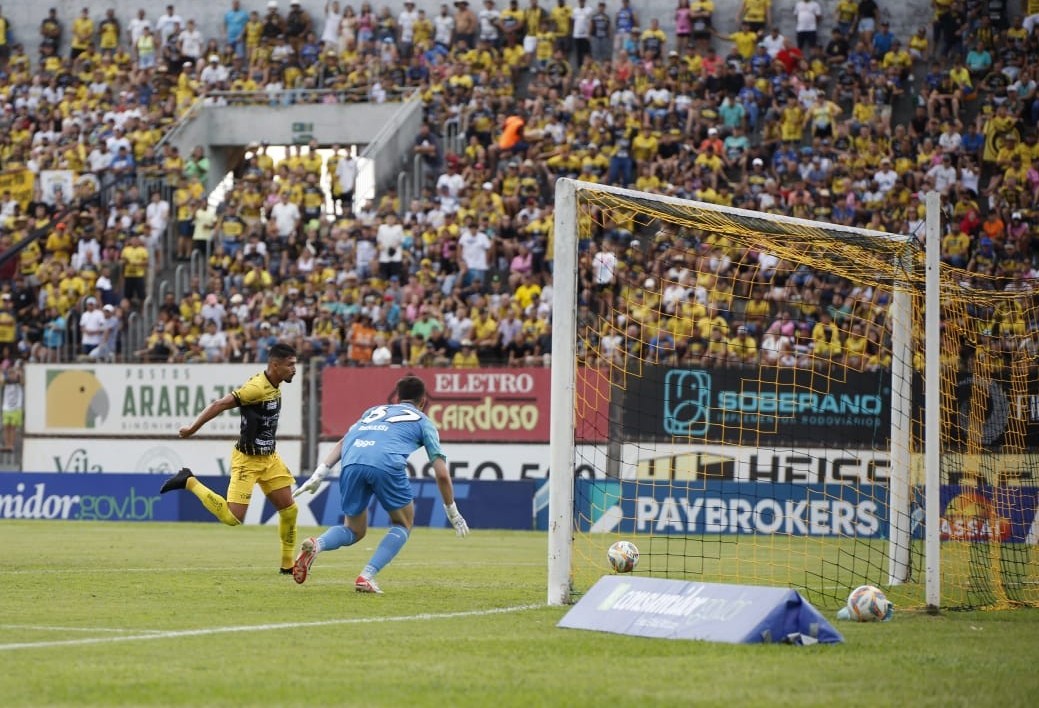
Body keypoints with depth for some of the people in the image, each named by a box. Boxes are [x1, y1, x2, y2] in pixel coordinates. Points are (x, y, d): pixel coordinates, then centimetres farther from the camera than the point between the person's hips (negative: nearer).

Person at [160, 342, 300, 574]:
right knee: (233, 517, -12)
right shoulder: (257, 388, -23)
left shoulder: (275, 386, 3)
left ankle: (288, 564, 17)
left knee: (289, 509, 6)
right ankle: (190, 482, 4)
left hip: (269, 458, 8)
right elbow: (220, 404, -21)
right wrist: (193, 428, -19)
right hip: (247, 459, -8)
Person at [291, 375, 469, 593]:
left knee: (355, 531, 21)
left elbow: (342, 443, 24)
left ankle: (315, 545, -11)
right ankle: (367, 576, 1)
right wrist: (453, 513, 31)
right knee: (403, 525, 21)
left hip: (351, 464, 4)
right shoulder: (423, 421, 27)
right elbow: (442, 474, 22)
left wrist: (319, 474, 19)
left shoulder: (374, 411, 37)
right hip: (386, 464, -4)